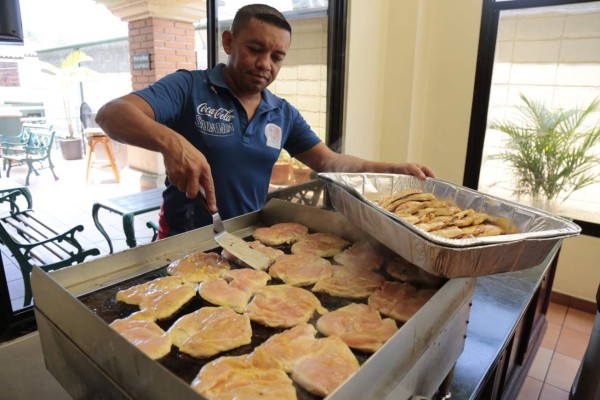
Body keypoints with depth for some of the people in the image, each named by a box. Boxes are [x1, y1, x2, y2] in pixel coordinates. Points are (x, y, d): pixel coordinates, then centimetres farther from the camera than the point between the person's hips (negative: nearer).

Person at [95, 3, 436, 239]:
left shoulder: (284, 114, 3)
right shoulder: (188, 88, -11)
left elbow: (329, 162, 6)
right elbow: (111, 114, -20)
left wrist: (395, 169, -5)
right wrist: (171, 141, -41)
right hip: (185, 243, -3)